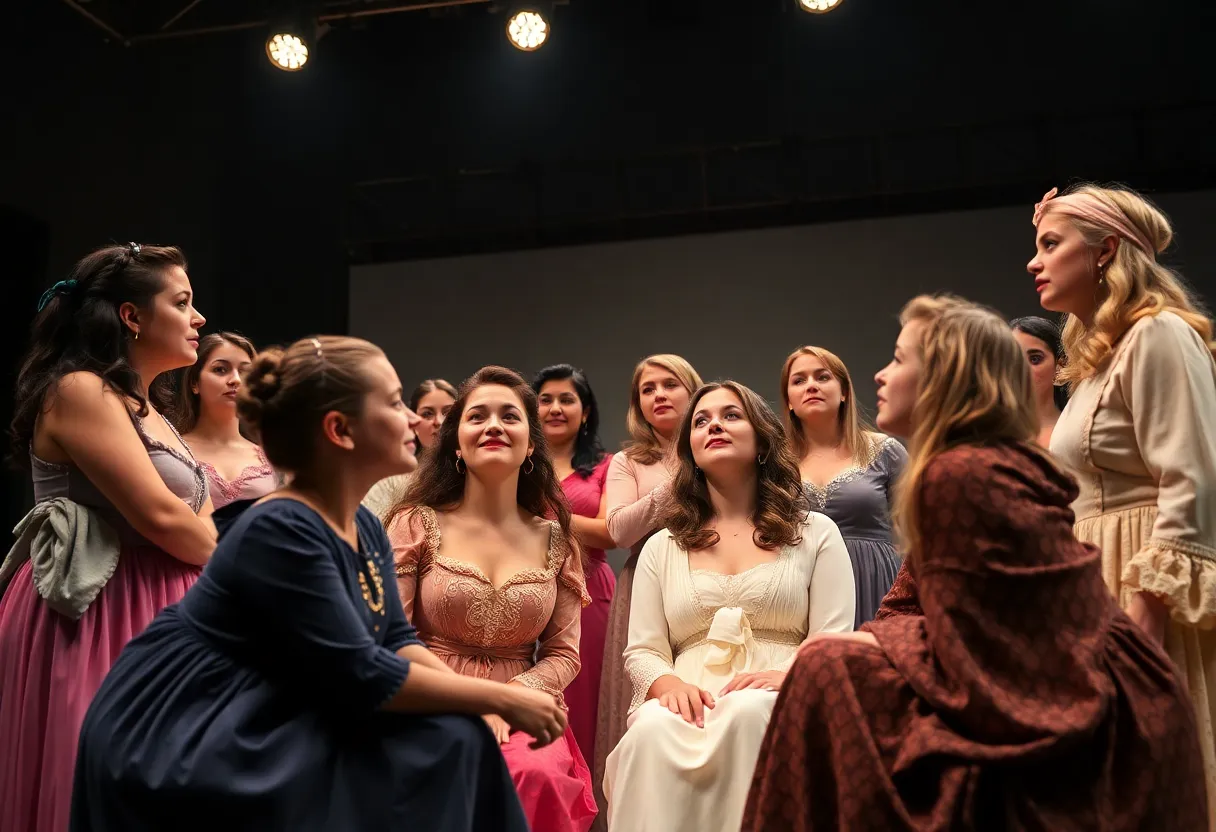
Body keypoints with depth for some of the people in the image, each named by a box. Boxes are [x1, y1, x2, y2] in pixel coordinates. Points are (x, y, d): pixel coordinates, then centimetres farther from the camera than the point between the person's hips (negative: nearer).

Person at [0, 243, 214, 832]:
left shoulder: (145, 409, 17)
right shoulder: (79, 390, -12)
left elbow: (193, 520, 14)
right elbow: (159, 517, -18)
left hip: (150, 614, 9)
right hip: (96, 623, -9)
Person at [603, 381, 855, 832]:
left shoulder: (816, 534, 16)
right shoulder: (661, 548, 21)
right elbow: (642, 651, 13)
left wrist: (788, 676, -16)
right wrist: (669, 684, -11)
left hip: (779, 706, -1)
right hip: (689, 702, 1)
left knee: (748, 712, -37)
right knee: (652, 730, -35)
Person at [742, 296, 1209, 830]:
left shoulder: (958, 475, -20)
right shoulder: (996, 463, 11)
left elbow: (960, 646, -19)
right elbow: (910, 608, 10)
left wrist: (862, 643, -3)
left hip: (1058, 717, -9)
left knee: (833, 675, -16)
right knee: (829, 666, 10)